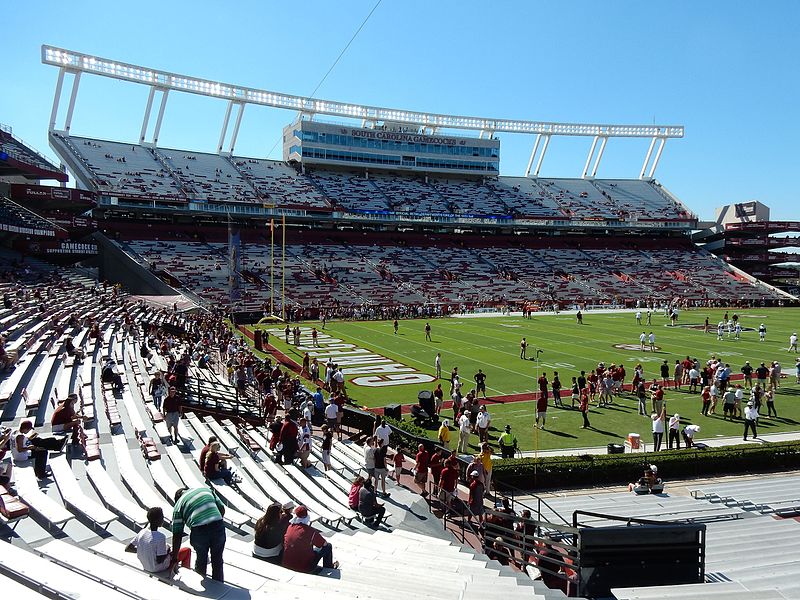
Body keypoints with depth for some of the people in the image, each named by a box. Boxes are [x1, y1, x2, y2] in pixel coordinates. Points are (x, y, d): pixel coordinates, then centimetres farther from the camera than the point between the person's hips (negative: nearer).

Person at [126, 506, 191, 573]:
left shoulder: (142, 533, -11)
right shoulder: (160, 537, -31)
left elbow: (127, 549, -3)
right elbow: (160, 560, -28)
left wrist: (143, 550, 7)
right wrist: (167, 551, -11)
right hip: (159, 568, -7)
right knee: (187, 550, 8)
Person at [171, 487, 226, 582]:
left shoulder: (178, 505, 13)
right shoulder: (206, 489, 22)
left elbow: (177, 535, 8)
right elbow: (222, 509, 15)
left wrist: (174, 557, 13)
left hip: (199, 531, -2)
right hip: (218, 527, 2)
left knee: (201, 560, 27)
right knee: (217, 560, 23)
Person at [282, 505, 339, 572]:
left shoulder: (289, 527, -5)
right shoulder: (311, 531, -20)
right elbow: (324, 544, -6)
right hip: (305, 568, -5)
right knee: (328, 546, 8)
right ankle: (329, 568, 32)